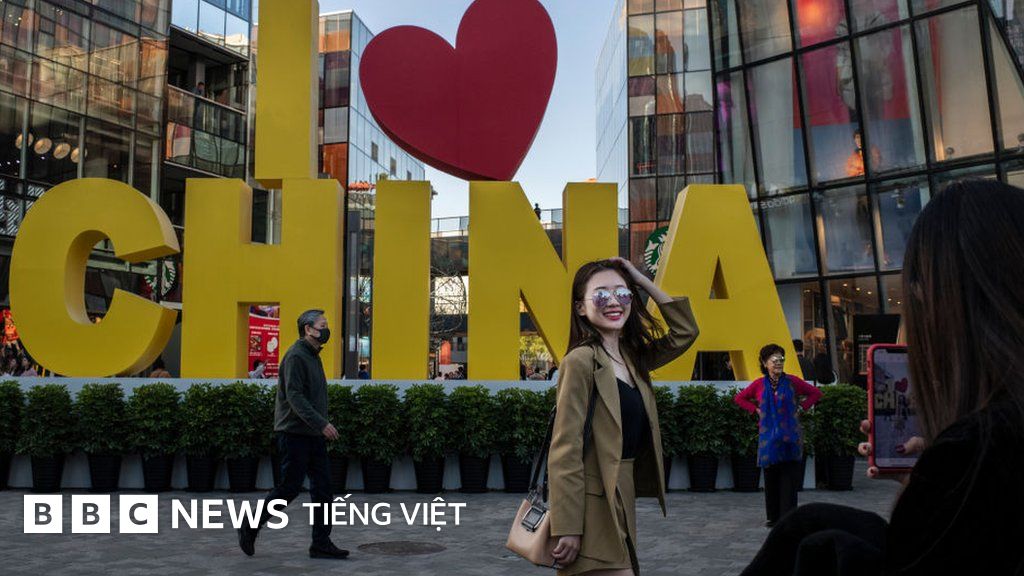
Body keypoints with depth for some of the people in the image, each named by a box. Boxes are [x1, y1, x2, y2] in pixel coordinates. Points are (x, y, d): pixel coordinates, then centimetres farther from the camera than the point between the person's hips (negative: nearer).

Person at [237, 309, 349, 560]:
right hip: (294, 433, -9)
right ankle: (250, 529, 15)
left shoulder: (313, 356, 17)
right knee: (290, 487, -3)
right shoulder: (296, 356, -13)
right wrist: (321, 423, -26)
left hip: (313, 435, 9)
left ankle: (321, 543, 9)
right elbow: (294, 396, -22)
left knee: (322, 487, 5)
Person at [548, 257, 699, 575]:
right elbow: (565, 451, -17)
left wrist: (644, 282, 8)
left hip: (622, 499, 8)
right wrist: (567, 529, -20)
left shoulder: (632, 358, 9)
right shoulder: (581, 361, -14)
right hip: (592, 505, -8)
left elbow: (685, 332, 18)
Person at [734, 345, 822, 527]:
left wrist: (801, 408, 1)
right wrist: (756, 410, 4)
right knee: (771, 477, 6)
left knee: (789, 478, -3)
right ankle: (773, 517, 16)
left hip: (790, 436, -1)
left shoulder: (791, 381, 0)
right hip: (768, 436, 1)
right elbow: (739, 398, 15)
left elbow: (816, 393, 9)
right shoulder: (759, 384, 3)